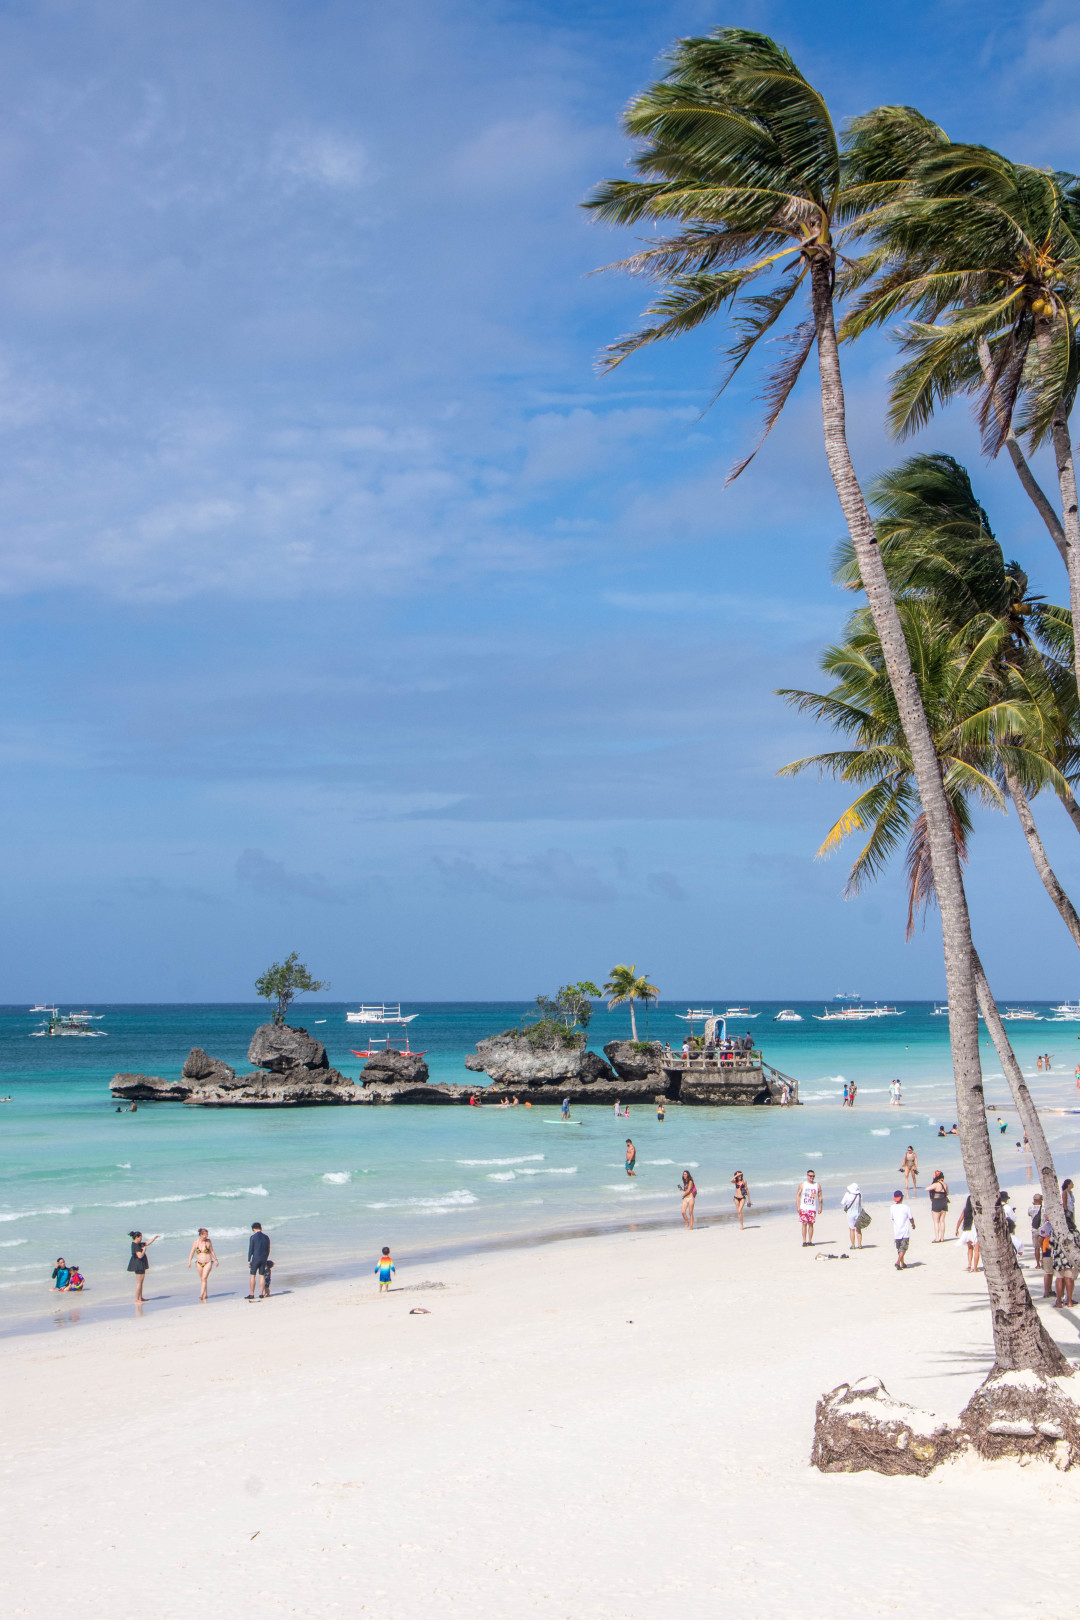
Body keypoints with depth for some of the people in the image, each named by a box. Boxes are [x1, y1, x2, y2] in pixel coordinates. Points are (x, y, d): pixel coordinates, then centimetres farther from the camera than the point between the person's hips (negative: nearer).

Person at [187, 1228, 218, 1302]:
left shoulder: (208, 1241, -2)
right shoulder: (196, 1242, -2)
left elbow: (212, 1251, 8)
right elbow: (192, 1252, -1)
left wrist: (216, 1260, 14)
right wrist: (189, 1262, -10)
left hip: (208, 1263, -2)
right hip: (199, 1263, 2)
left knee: (204, 1278, -17)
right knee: (202, 1279, 8)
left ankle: (201, 1295, -21)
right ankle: (205, 1296, 19)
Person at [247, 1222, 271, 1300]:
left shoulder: (253, 1237, -7)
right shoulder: (266, 1237, 6)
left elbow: (250, 1250, -8)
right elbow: (268, 1250, 10)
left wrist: (248, 1261, -3)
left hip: (256, 1258, -4)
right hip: (264, 1258, 4)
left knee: (253, 1276, 2)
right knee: (262, 1276, 7)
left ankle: (251, 1294, 0)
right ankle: (261, 1293, 5)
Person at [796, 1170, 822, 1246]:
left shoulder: (817, 1185, 7)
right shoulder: (802, 1185, 3)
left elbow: (820, 1197, 10)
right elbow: (798, 1195, 1)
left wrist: (820, 1207, 3)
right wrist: (798, 1207, -7)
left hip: (812, 1208, 2)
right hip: (803, 1208, -2)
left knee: (811, 1224, 2)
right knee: (804, 1224, -6)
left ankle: (810, 1241, 7)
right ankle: (804, 1241, -3)